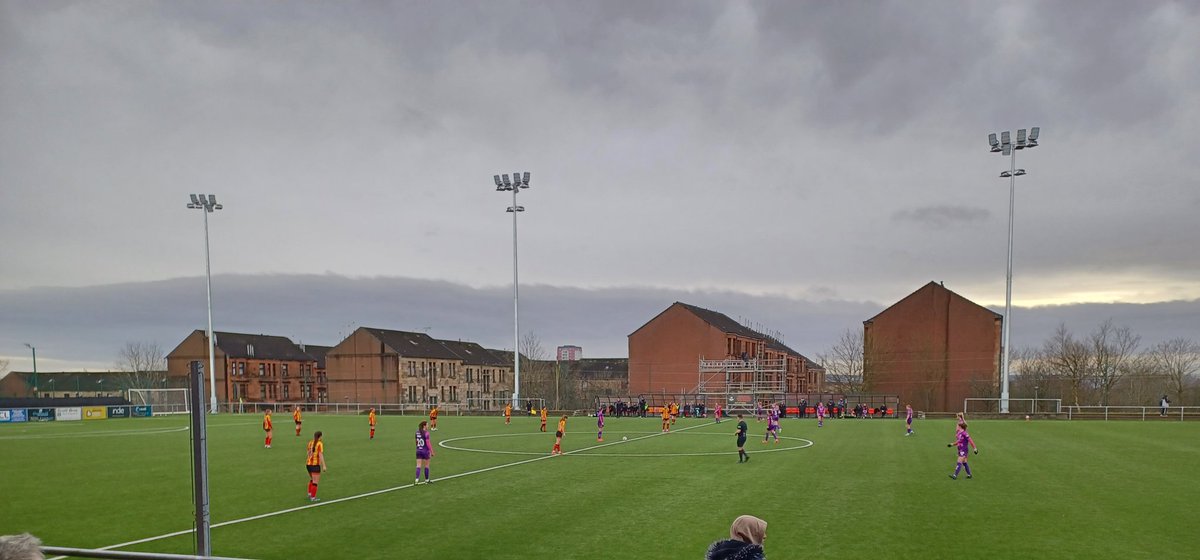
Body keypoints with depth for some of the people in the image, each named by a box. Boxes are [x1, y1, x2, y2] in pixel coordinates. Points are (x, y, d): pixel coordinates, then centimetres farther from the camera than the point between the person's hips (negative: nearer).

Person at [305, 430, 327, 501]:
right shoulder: (320, 444, -12)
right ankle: (313, 497, 3)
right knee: (315, 482, 1)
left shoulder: (310, 443, 7)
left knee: (312, 479, 25)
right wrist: (324, 466, -15)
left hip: (308, 463, 7)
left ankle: (309, 494, 26)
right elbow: (321, 455, -17)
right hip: (315, 465, -7)